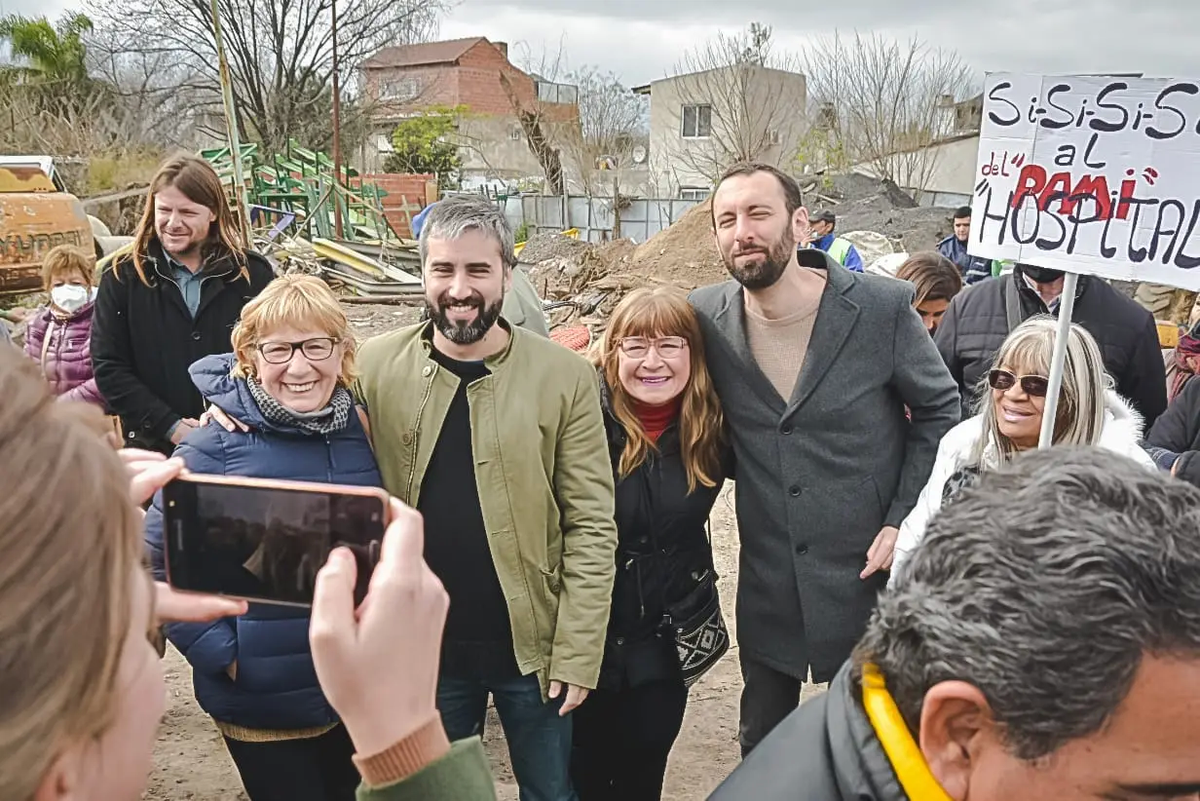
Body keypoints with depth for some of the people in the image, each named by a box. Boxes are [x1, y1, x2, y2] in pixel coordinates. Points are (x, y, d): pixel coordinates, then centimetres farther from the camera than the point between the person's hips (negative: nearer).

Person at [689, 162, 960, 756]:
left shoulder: (883, 307, -13)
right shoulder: (707, 317, -6)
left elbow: (939, 410, -2)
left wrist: (905, 519, -8)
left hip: (867, 572, -2)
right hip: (766, 580, 3)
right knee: (761, 745, 21)